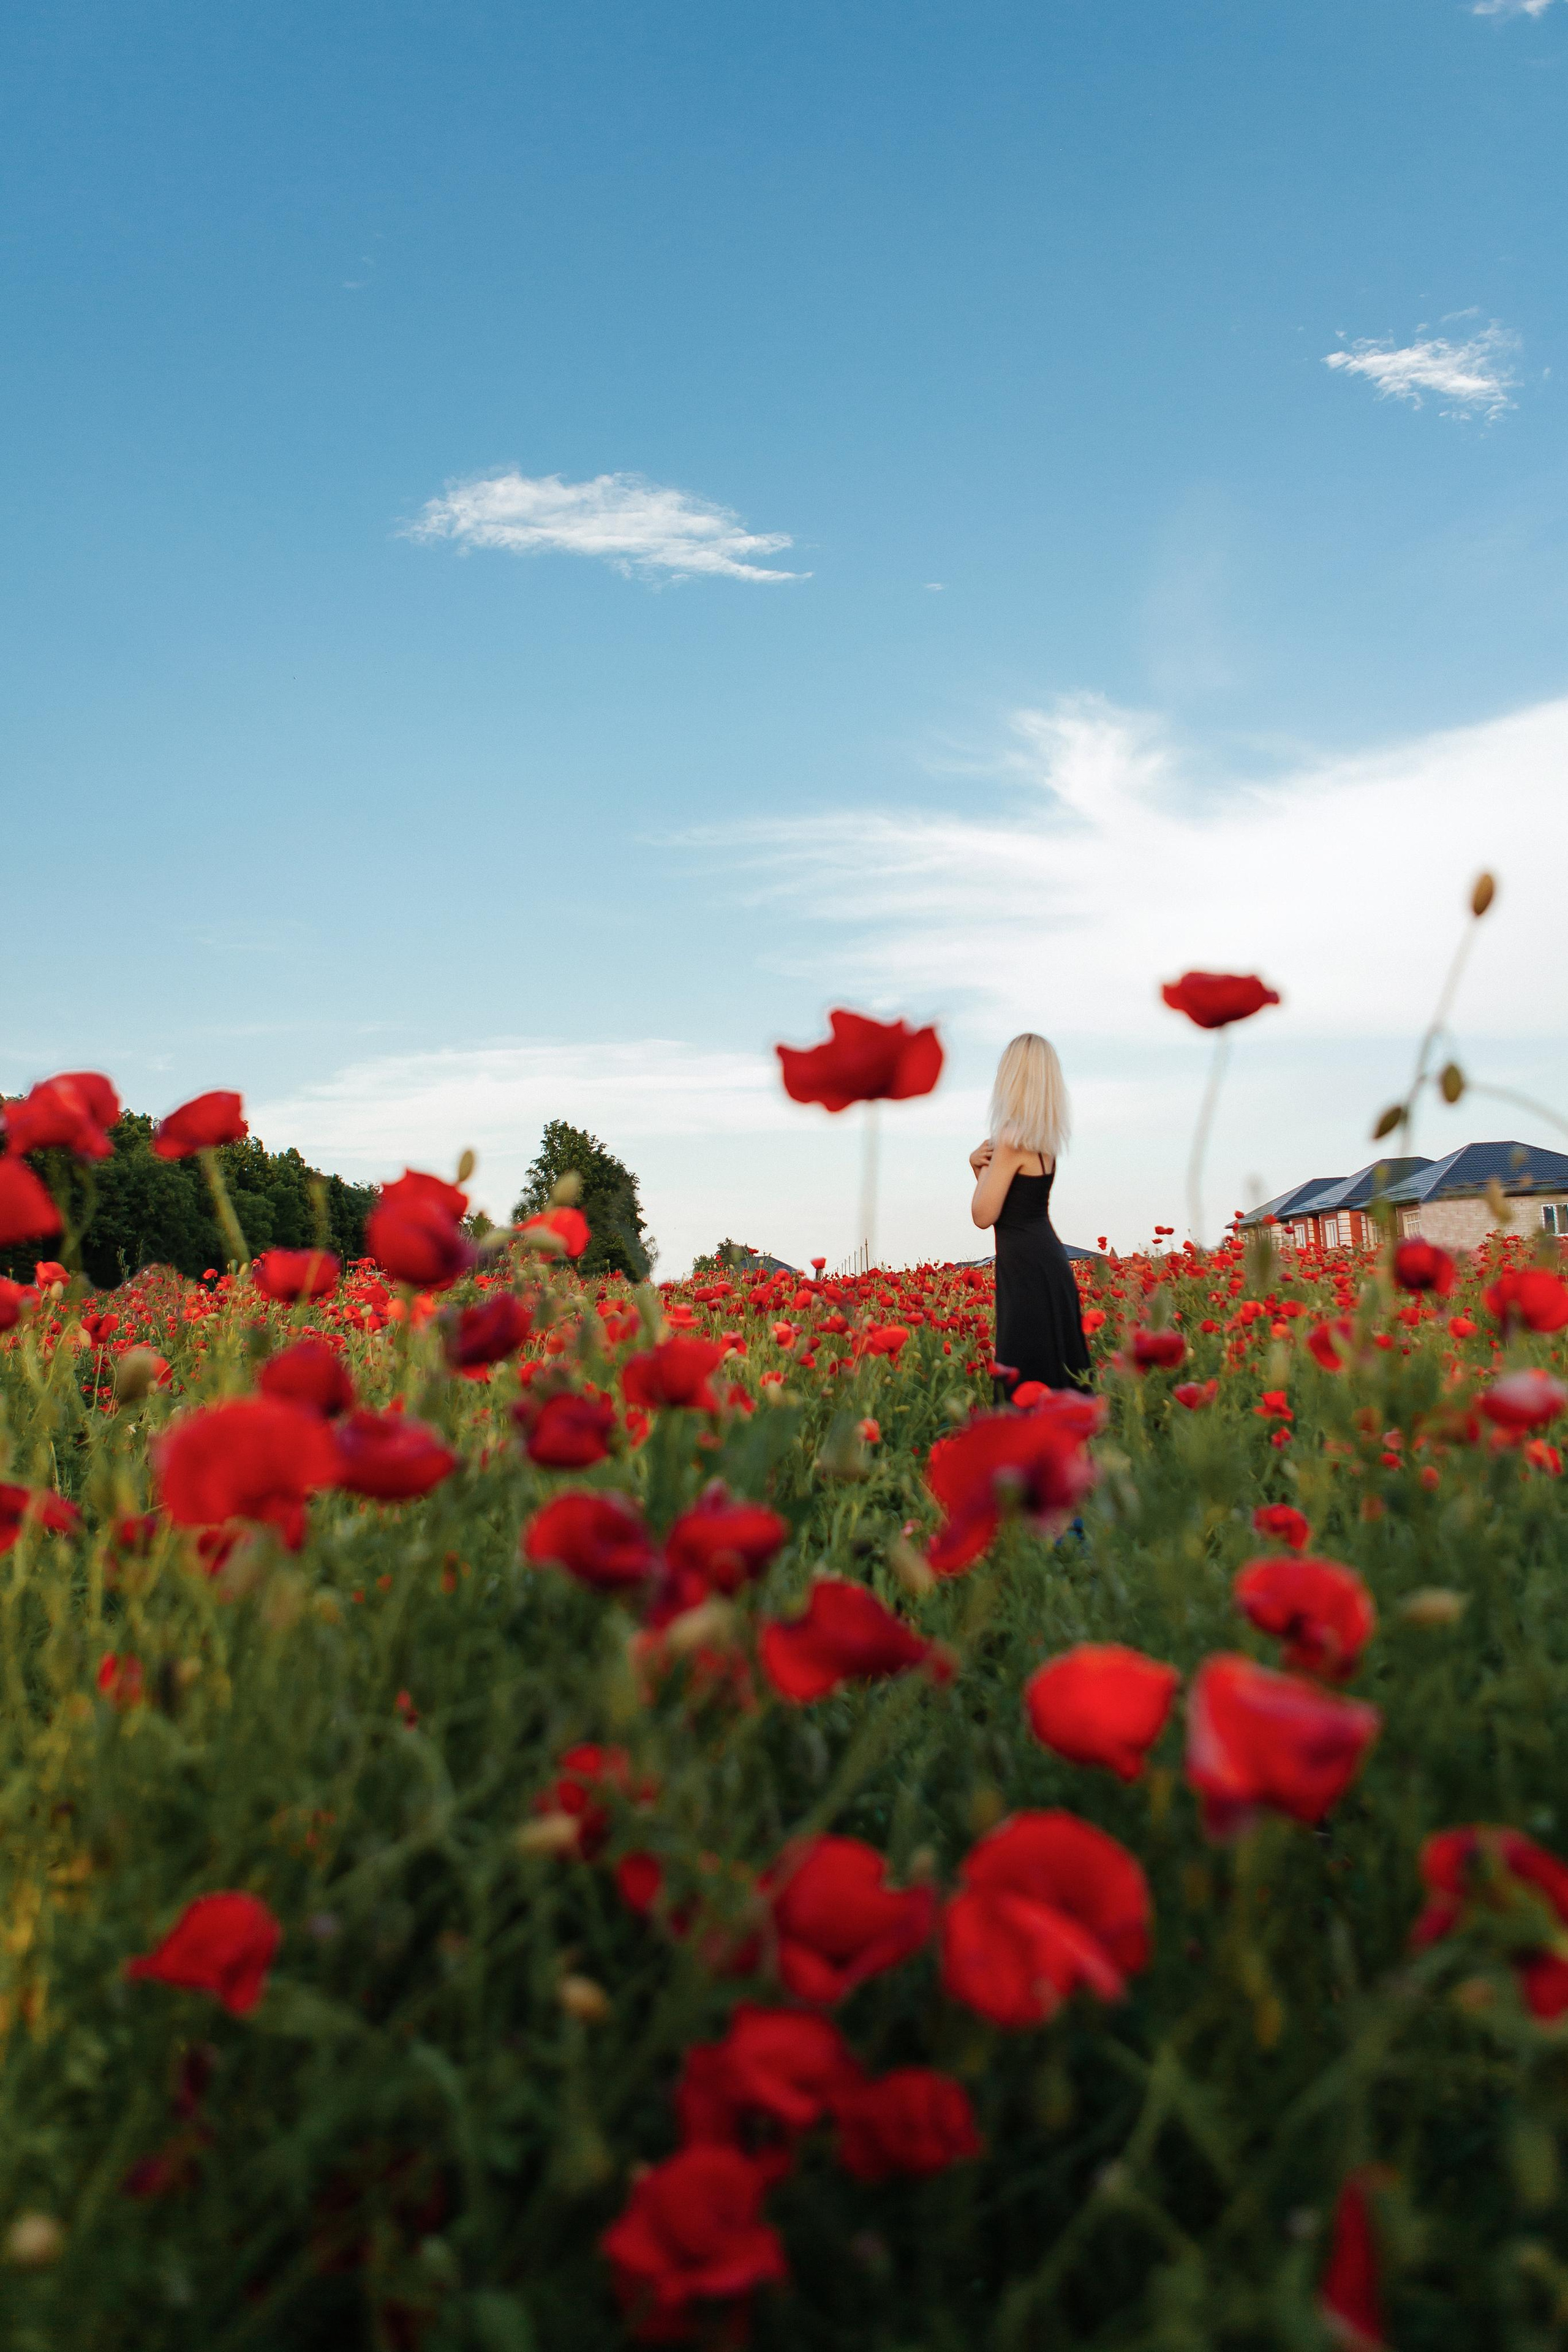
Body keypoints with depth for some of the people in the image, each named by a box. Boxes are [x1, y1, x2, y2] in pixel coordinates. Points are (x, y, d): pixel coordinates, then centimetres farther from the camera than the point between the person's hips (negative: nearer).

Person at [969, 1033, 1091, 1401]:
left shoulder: (1012, 1138, -16)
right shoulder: (1043, 1139, 10)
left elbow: (983, 1215, -14)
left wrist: (986, 1163, -1)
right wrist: (981, 1167, 3)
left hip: (1028, 1268, -9)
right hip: (1047, 1260, 10)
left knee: (1027, 1382, -7)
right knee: (1055, 1369, 12)